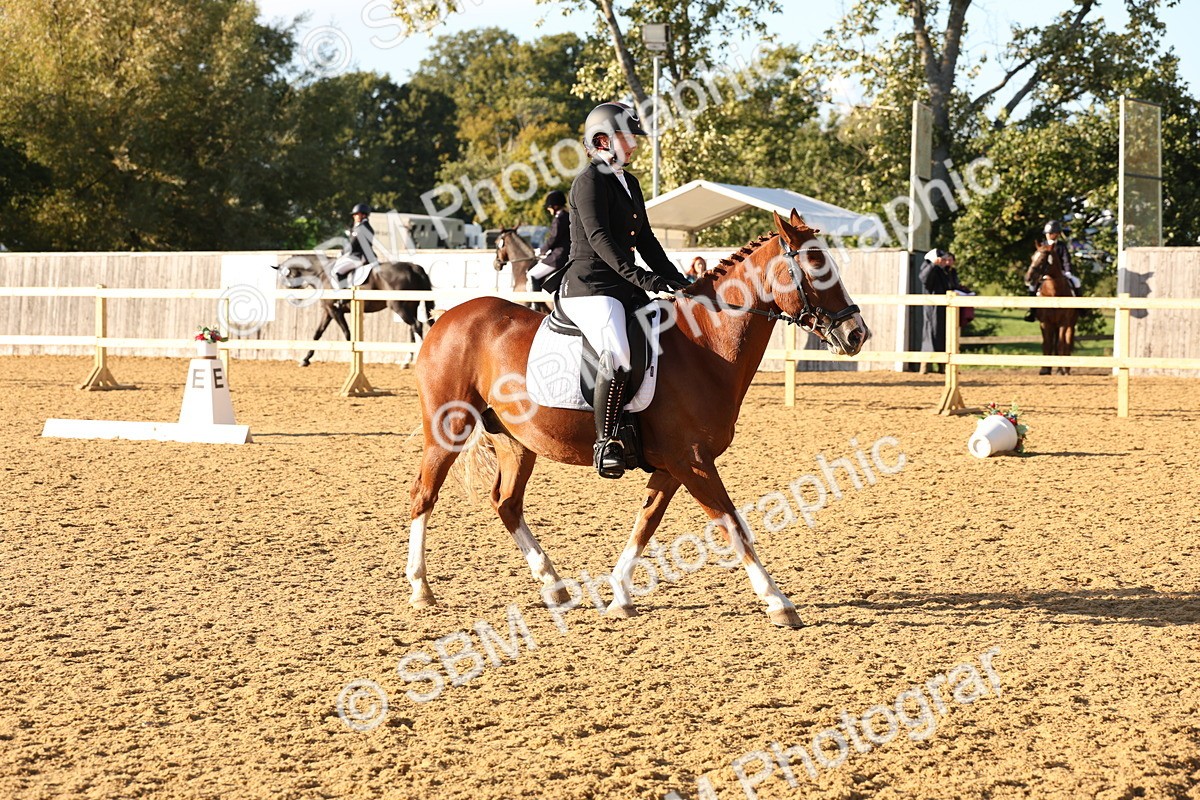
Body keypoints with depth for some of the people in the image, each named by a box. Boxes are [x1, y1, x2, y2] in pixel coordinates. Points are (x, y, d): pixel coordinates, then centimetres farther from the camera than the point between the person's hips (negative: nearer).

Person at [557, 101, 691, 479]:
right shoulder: (590, 181, -7)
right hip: (590, 288, -10)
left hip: (625, 290, 10)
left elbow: (645, 240, 23)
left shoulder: (629, 183, 20)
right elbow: (599, 239, -19)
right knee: (618, 357, -32)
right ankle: (605, 442, -27)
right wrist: (642, 278, -27)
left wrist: (677, 281, 11)